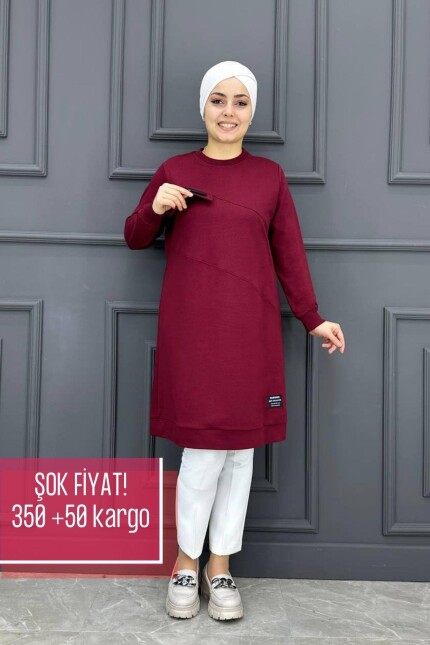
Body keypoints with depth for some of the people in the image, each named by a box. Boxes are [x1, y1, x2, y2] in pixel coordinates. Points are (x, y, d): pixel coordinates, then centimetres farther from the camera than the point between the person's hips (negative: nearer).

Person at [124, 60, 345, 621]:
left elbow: (289, 252, 10)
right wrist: (155, 208, -7)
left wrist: (312, 318, 6)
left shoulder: (270, 175, 10)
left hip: (251, 329, 2)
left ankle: (220, 566, 22)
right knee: (204, 448, -4)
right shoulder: (175, 170, 8)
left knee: (242, 445, 5)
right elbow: (136, 238, 13)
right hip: (191, 327, -1)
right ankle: (186, 562, 18)